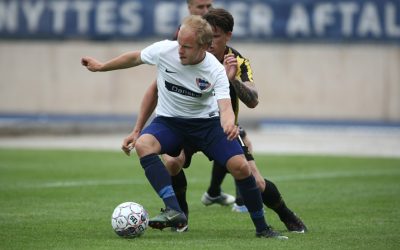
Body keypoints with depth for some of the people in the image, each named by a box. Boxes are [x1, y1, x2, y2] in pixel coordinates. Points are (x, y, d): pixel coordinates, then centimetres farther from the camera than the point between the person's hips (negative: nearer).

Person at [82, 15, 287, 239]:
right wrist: (101, 67, 16)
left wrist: (229, 123, -54)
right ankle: (174, 211, -41)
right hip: (169, 120, 1)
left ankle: (262, 227, 5)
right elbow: (135, 58, 4)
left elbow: (225, 107, -30)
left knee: (241, 166, -17)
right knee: (143, 145, -32)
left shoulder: (216, 71, -20)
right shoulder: (164, 50, -16)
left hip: (206, 122, -1)